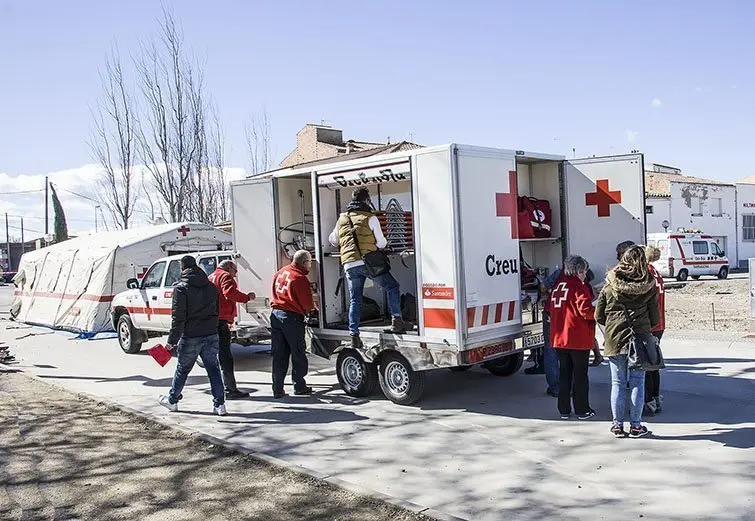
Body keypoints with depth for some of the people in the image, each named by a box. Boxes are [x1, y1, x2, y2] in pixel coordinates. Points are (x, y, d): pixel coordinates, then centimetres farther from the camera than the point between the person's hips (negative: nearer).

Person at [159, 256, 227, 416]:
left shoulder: (181, 288, -9)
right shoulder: (211, 286, 10)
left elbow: (178, 317, -13)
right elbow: (218, 310, 13)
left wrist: (172, 340, -10)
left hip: (191, 337, -4)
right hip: (211, 335, 4)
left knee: (182, 369, 13)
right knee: (213, 370, 6)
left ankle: (172, 400, 30)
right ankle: (219, 404, 4)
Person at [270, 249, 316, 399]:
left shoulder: (280, 272, 10)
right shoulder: (300, 278, -16)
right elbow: (307, 303, -15)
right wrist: (312, 309, 9)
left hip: (276, 314, 7)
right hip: (292, 317, -7)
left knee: (279, 354, 10)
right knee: (298, 354, 7)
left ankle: (277, 389, 11)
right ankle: (299, 386, 14)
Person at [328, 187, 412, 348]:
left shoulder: (342, 219, 16)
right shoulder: (370, 218, 0)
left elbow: (333, 240, 28)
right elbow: (381, 243, 0)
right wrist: (384, 244, 23)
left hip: (349, 265, 5)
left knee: (355, 300, 10)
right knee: (392, 287, 10)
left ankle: (353, 334, 5)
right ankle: (396, 321, 1)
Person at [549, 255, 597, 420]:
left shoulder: (557, 286, 10)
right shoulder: (578, 286, -12)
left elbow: (550, 309, 15)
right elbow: (586, 310, -19)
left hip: (559, 337, 6)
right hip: (578, 338, -6)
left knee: (564, 373, 14)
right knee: (580, 375, 5)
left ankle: (564, 410, 17)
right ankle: (582, 410, 12)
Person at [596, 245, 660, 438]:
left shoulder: (610, 286, -2)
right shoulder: (649, 286, -2)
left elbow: (598, 316, 2)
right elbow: (655, 318, 2)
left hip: (615, 341, 0)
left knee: (618, 383, 8)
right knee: (637, 383, 8)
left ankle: (617, 425, 14)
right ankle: (636, 425, 14)